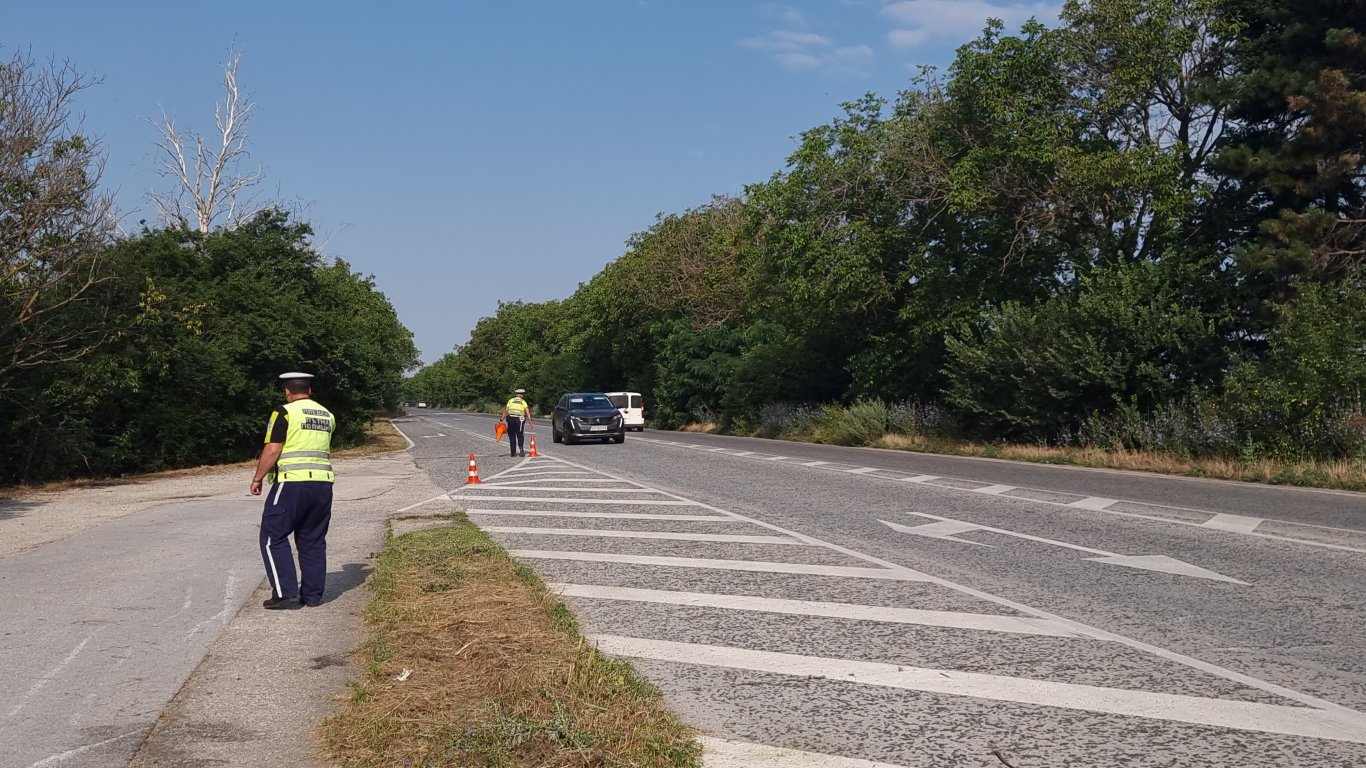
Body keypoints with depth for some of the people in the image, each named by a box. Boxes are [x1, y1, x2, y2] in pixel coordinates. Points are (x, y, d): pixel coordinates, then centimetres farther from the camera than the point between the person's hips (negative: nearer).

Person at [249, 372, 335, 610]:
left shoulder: (284, 413, -6)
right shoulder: (327, 415, 14)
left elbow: (271, 450, -9)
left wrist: (257, 478, 0)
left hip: (292, 483, -6)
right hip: (323, 483, 6)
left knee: (273, 537, 3)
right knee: (313, 541, 12)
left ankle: (285, 592, -3)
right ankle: (313, 595, 13)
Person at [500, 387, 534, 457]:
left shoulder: (510, 401, 15)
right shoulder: (523, 402, 12)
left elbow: (506, 411, 6)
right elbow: (527, 412, -2)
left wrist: (502, 419, 4)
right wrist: (530, 421, -9)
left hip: (510, 418, 1)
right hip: (519, 419, -1)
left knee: (511, 436, 9)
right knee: (520, 435, 6)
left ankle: (513, 452, 8)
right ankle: (521, 448, -18)